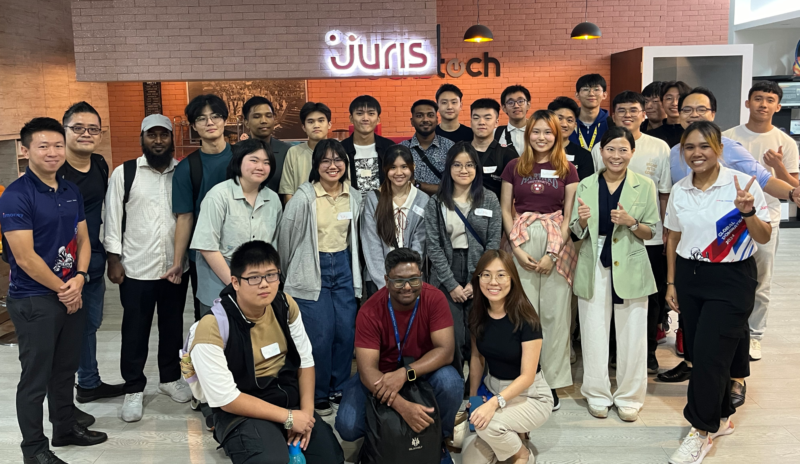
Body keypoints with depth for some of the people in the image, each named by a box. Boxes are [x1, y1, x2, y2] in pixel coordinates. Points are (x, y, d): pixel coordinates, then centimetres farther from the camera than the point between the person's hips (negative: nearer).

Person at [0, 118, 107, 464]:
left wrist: (79, 278, -7)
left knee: (66, 369, 19)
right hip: (34, 301, -6)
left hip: (72, 294, 7)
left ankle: (66, 428, 36)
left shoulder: (71, 192, 8)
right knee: (36, 377, 5)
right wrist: (62, 289, -11)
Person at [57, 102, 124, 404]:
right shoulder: (53, 170, -16)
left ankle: (89, 384, 36)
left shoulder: (100, 165, 5)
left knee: (90, 323, 19)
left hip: (94, 261, 7)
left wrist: (110, 254, 16)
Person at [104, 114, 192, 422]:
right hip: (136, 268, -2)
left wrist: (188, 257, 3)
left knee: (173, 326, 15)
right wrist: (114, 259, -6)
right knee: (135, 330, 8)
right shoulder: (124, 173, -2)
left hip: (176, 266, 2)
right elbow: (113, 218, -2)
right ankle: (134, 389, 21)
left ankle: (170, 378, 33)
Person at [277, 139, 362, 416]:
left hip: (343, 269, 5)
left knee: (346, 331, 4)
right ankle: (318, 394, 15)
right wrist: (294, 272, 8)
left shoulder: (354, 197, 3)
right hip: (312, 272, -4)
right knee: (320, 335, -5)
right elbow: (286, 237, -4)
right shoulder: (304, 197, -13)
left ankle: (339, 388, 24)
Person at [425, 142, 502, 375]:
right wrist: (452, 284, -8)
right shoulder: (436, 203, 3)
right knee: (452, 338, -3)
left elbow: (493, 244, 1)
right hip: (446, 281, 0)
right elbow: (434, 247, -1)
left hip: (479, 280, 0)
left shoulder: (490, 201, 4)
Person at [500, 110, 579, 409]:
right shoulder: (514, 168, 8)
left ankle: (551, 382, 12)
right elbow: (505, 210, 7)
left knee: (555, 313, 1)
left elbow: (569, 216, 2)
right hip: (521, 243, 0)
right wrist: (517, 248, -5)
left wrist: (553, 254, -8)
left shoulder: (567, 169, 6)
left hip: (557, 245, 0)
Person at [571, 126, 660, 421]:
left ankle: (628, 397, 20)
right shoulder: (586, 185, 6)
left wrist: (631, 222, -17)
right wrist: (582, 220, -14)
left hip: (630, 267, -1)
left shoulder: (645, 185, 1)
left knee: (632, 335, 2)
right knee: (594, 334, 6)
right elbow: (577, 232, 8)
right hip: (594, 267, 1)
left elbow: (651, 232, 2)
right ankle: (598, 394, 23)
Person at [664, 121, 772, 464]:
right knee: (697, 352, 10)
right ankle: (720, 417, 32)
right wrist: (671, 283, 11)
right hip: (690, 277, 4)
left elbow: (764, 238, -9)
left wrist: (748, 211, -28)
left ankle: (702, 430, 13)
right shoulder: (679, 190, 3)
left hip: (731, 280, -4)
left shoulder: (742, 183, -10)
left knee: (708, 353, -6)